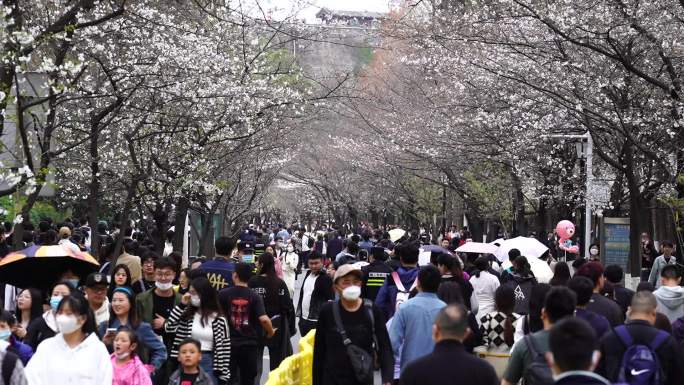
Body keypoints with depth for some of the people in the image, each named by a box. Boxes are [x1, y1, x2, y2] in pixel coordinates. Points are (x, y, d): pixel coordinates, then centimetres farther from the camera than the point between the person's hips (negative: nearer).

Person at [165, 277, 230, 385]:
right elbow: (169, 328, -4)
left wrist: (223, 374, -8)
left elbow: (224, 346, -4)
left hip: (208, 363, -3)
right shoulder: (187, 313, 6)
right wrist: (181, 305, -7)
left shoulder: (218, 318, -5)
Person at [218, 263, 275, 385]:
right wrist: (270, 332, 1)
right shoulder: (255, 297, -7)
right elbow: (264, 319, -17)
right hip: (249, 344, 1)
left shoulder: (223, 294, -7)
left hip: (229, 343, 0)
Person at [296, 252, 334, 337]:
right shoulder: (308, 274, 12)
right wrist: (299, 313, 17)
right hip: (303, 318, 8)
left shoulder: (326, 279, -12)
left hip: (317, 321, -8)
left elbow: (330, 300, -15)